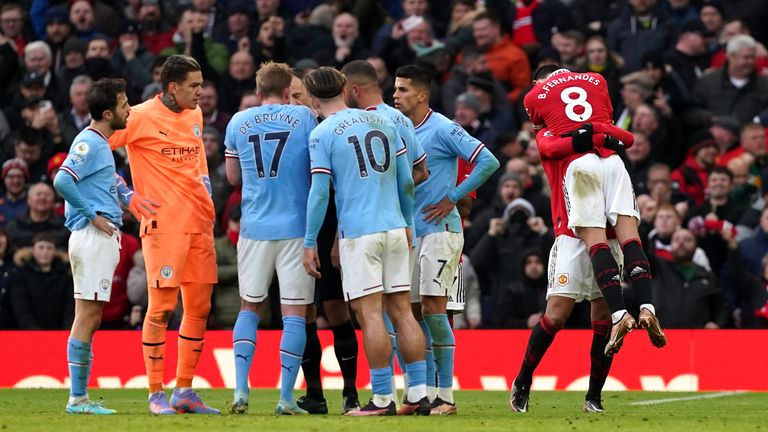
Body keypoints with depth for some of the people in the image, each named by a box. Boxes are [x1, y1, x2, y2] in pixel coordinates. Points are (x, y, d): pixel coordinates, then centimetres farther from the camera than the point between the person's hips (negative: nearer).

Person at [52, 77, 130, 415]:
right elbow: (62, 181, -25)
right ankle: (77, 398, -9)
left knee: (90, 317, 10)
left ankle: (80, 397, 12)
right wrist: (92, 215, -19)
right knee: (88, 315, -9)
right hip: (93, 237, -10)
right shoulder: (89, 143, -13)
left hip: (103, 238, 10)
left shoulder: (100, 143, 17)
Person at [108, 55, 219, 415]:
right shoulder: (141, 117, -8)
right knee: (162, 307, -7)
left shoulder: (195, 115, 14)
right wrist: (129, 197, -10)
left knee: (199, 307, 7)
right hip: (163, 223, -7)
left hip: (199, 222, 7)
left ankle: (185, 391, 15)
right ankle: (156, 394, 1)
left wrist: (205, 188, 15)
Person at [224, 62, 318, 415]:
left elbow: (233, 177, 14)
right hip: (296, 227, -3)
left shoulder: (238, 122, 6)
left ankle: (240, 389, 3)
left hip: (254, 227, 3)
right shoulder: (303, 117, -3)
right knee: (294, 312, 1)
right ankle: (286, 397, -3)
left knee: (249, 308, 15)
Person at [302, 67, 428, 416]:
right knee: (401, 311, 8)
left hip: (358, 232, -5)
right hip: (394, 227, 5)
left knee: (370, 314, -4)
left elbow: (319, 193, -8)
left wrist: (310, 243, -1)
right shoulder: (383, 122, 11)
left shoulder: (322, 134, -4)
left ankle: (383, 398, -6)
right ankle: (419, 392, 6)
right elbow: (406, 180, 13)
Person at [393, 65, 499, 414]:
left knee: (433, 307, -13)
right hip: (410, 233, 8)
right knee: (414, 311, 6)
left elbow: (488, 162, -17)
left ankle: (446, 395, -9)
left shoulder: (442, 129, -11)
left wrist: (452, 198, -13)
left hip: (440, 229, -8)